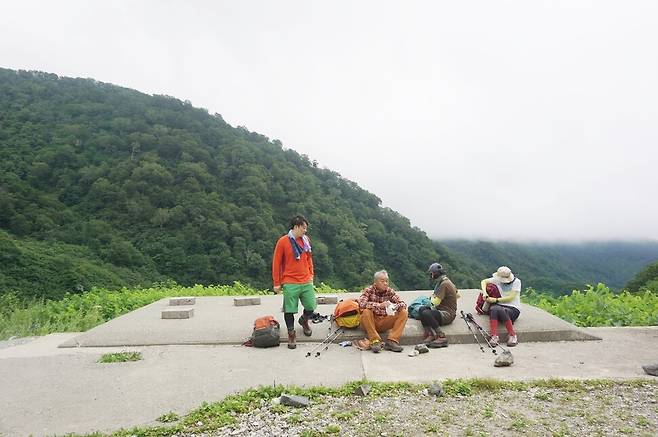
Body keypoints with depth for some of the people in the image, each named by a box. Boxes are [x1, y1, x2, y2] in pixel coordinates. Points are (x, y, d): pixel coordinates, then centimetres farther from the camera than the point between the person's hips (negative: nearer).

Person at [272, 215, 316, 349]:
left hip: (306, 282, 5)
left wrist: (311, 274, 14)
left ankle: (304, 320, 38)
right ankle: (291, 334, 20)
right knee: (289, 310, 1)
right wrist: (277, 283, -3)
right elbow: (276, 263, -4)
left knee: (311, 306, 7)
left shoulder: (305, 240, 7)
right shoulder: (283, 241, -8)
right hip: (290, 283, -4)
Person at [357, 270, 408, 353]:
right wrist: (379, 305, -36)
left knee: (403, 313, -14)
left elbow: (403, 304, -3)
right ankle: (375, 341, -27)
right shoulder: (368, 290, -7)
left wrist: (394, 307, -27)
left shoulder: (390, 291, 2)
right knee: (366, 312, -32)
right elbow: (361, 303, -24)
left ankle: (392, 341, -21)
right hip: (371, 323, -3)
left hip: (384, 324, 3)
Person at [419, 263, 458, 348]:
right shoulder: (447, 281, 15)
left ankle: (441, 337, -19)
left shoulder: (444, 284, -16)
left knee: (426, 314, -29)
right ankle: (430, 334, -15)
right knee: (422, 309, -6)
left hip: (448, 314, -10)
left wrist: (432, 298, 3)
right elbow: (457, 295, 31)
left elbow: (436, 302, -18)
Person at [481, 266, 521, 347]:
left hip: (513, 308, -3)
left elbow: (511, 297, -9)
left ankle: (512, 335, -22)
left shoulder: (516, 281, -3)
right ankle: (494, 336, -39)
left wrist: (496, 300, -13)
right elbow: (484, 281, 11)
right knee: (493, 309, -34)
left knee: (501, 310, -37)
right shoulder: (497, 280, 7)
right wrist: (485, 293, -7)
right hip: (499, 306, 3)